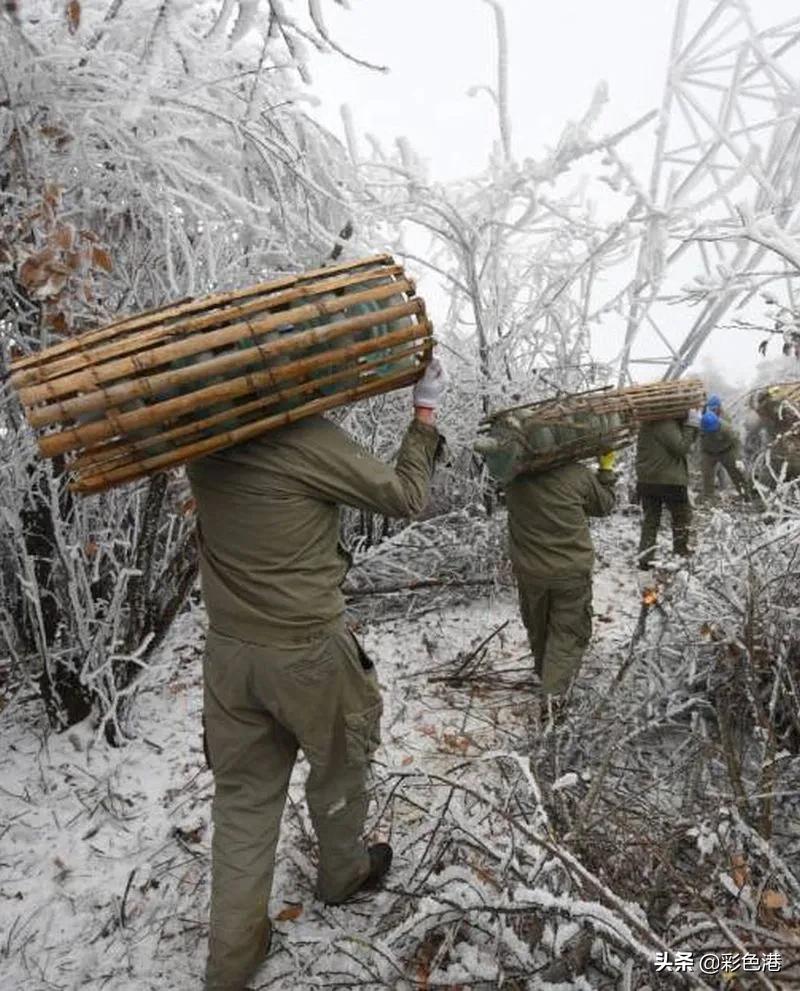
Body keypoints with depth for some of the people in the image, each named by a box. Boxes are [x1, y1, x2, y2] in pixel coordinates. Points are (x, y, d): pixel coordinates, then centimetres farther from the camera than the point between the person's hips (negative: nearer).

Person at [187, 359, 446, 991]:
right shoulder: (310, 441, -21)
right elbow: (405, 497, -10)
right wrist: (426, 411, 1)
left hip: (229, 650, 5)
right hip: (308, 652, -5)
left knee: (243, 797, 18)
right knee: (338, 765, 23)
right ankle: (343, 873, 48)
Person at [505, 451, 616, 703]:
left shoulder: (513, 476, -11)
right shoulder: (577, 474, -16)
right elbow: (604, 506, 1)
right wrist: (606, 468, 13)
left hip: (529, 569, 4)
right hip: (571, 570, -3)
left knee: (537, 628, 24)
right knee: (569, 631, 9)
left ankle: (544, 673, 44)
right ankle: (553, 691, -1)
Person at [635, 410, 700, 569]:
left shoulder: (652, 421, 12)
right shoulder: (665, 423, -17)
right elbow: (681, 447, -18)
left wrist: (693, 425, 5)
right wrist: (691, 425, -10)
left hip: (646, 480, 8)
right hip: (670, 480, -8)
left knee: (650, 520, 11)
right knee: (682, 518, 12)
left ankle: (645, 559, 9)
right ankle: (682, 555, 18)